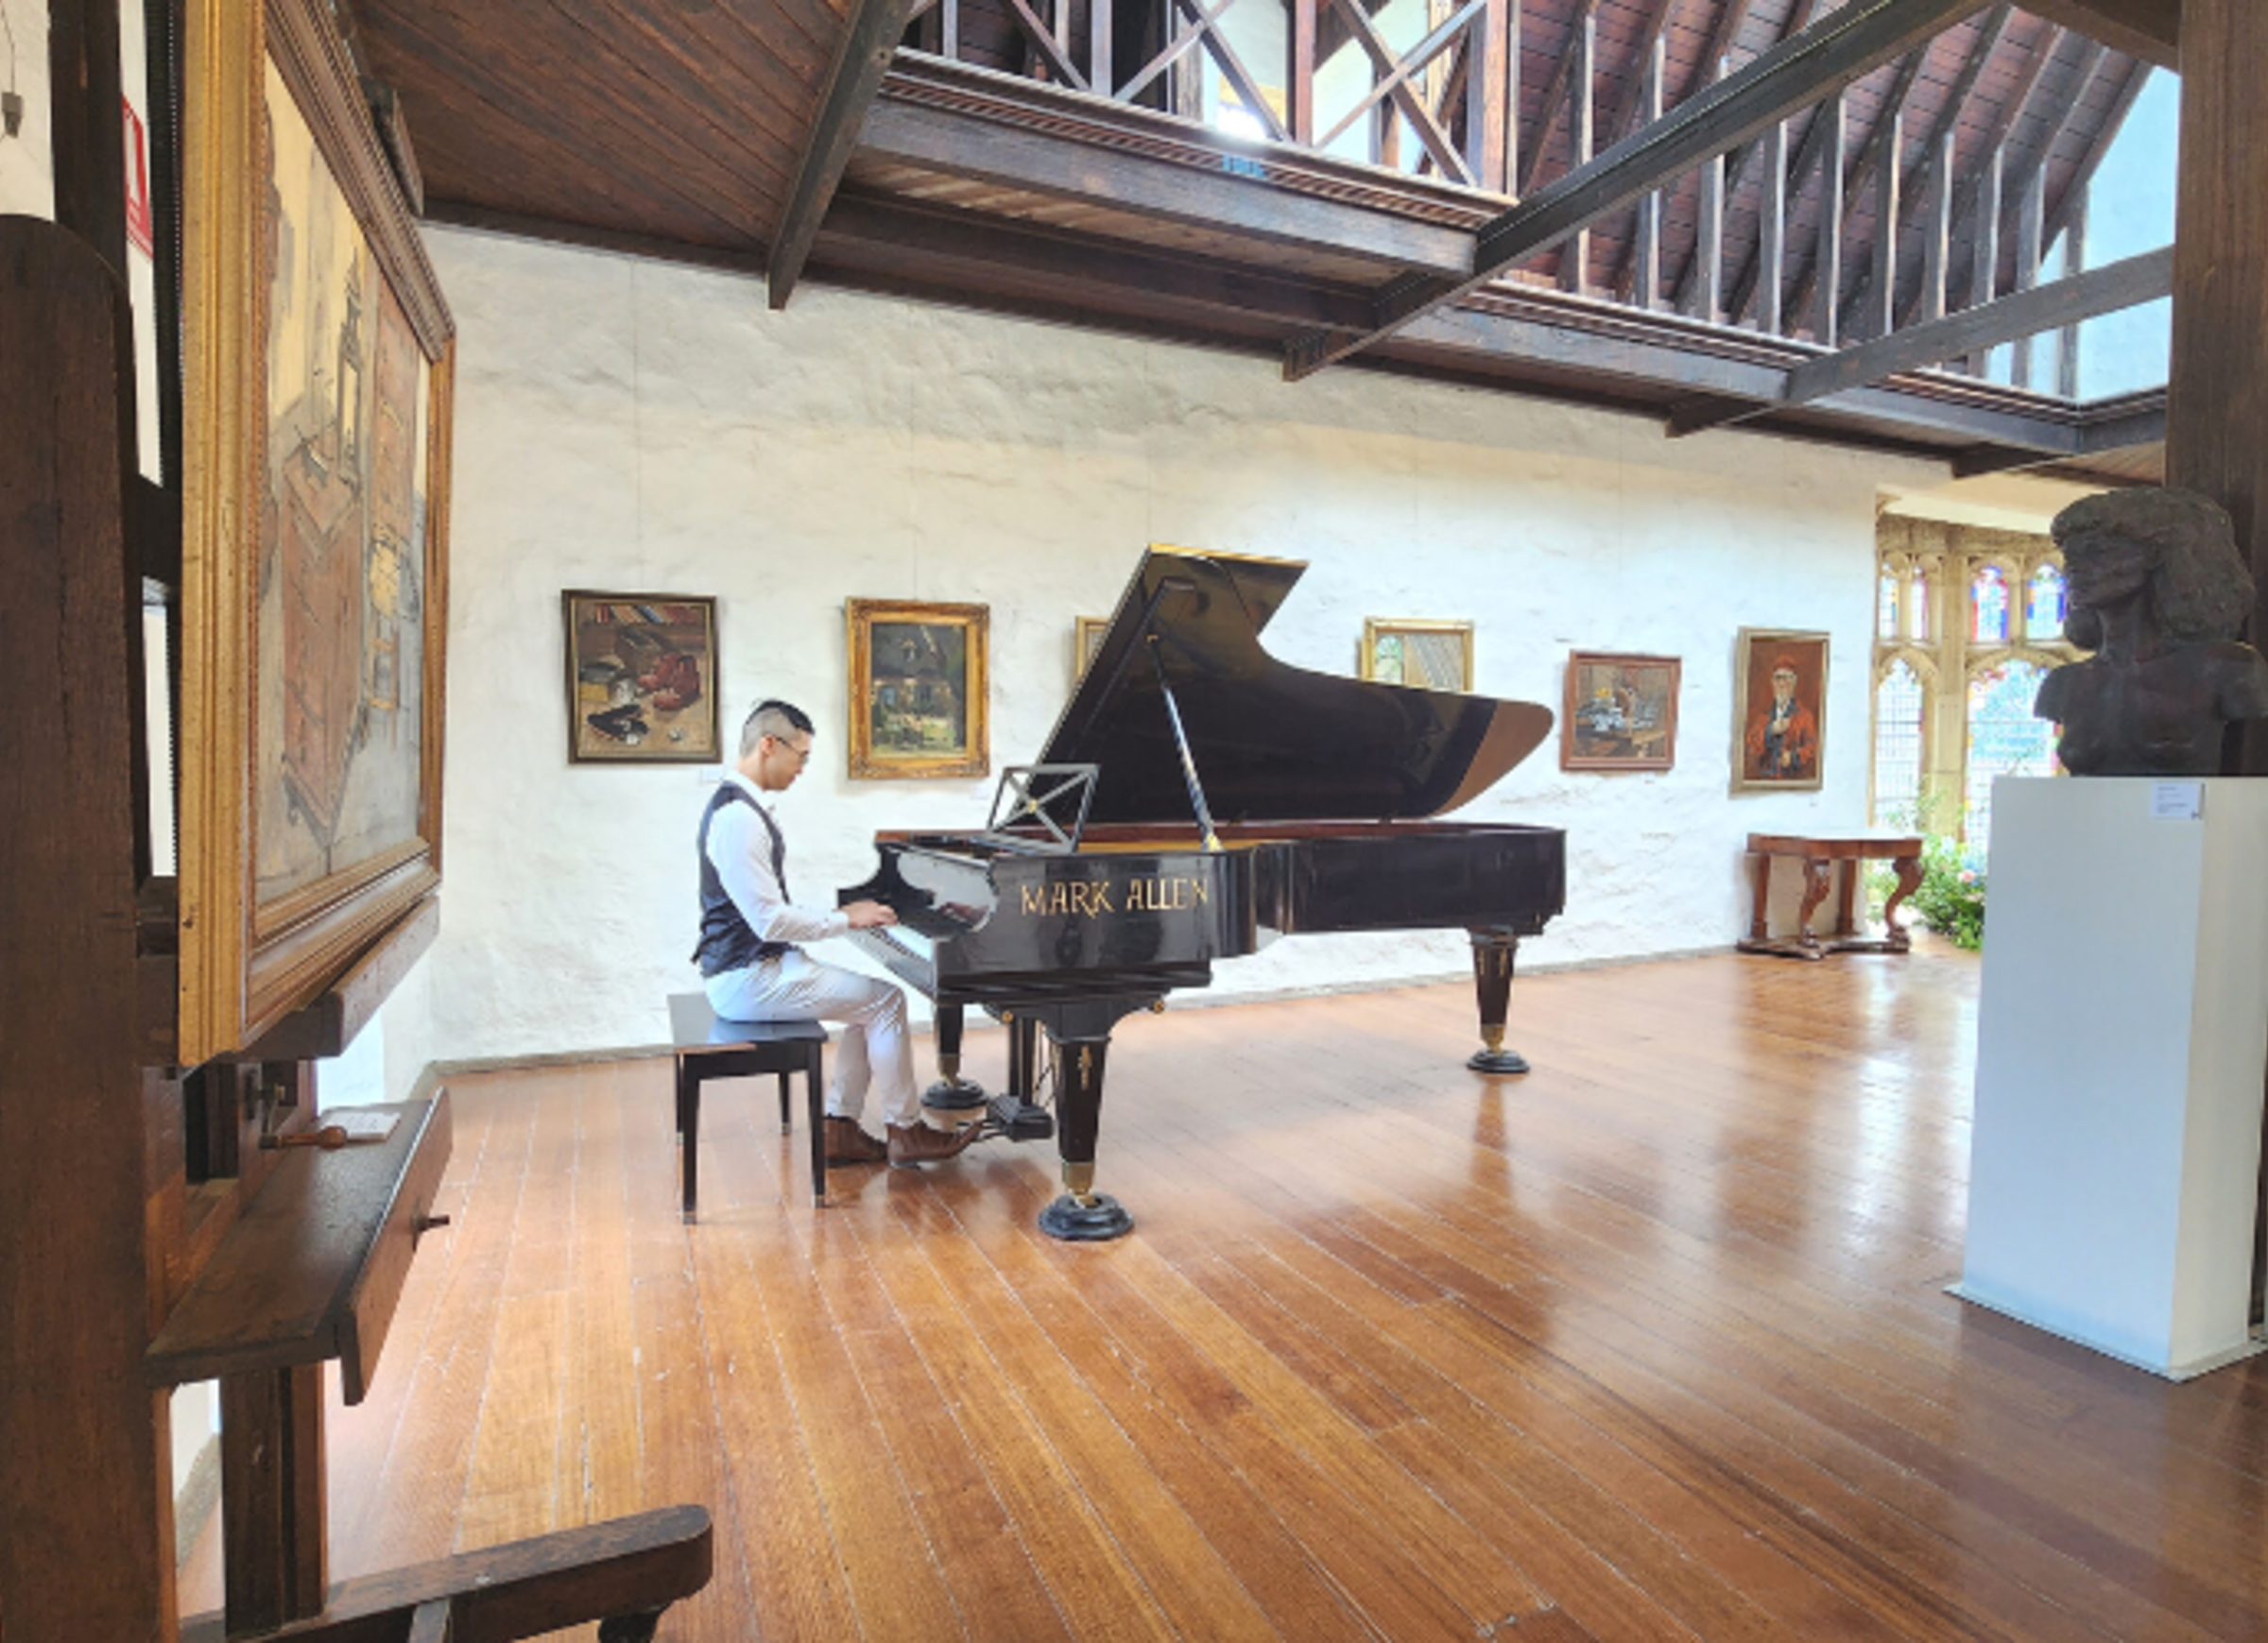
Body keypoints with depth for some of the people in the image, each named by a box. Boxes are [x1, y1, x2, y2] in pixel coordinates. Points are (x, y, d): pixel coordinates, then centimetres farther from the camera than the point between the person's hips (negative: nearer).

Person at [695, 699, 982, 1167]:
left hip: (760, 964, 10)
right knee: (886, 1001, -8)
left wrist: (843, 915, 8)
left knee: (872, 1004, 10)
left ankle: (840, 1129, 12)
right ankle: (905, 1133, 4)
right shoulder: (737, 817, -21)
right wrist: (845, 919, -13)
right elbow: (769, 921, -25)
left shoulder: (746, 807, 13)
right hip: (747, 979, -10)